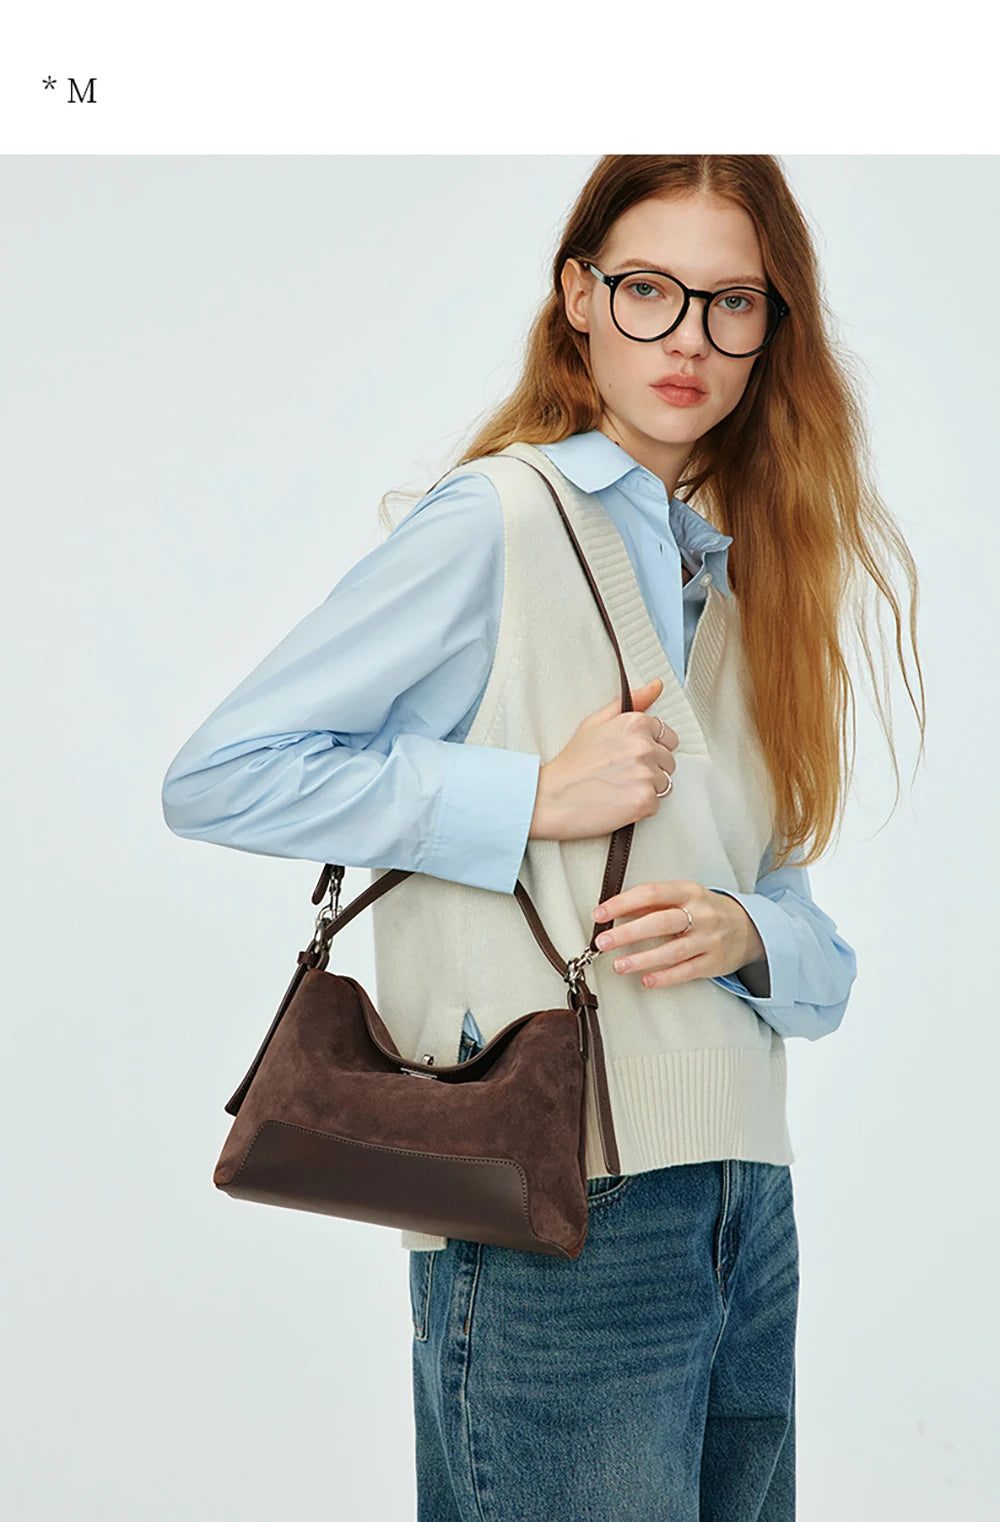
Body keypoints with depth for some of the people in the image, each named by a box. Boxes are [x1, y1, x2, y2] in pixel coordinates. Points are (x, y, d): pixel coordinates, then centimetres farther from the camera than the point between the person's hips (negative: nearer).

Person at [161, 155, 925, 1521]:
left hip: (747, 1208, 7)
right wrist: (534, 797, -15)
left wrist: (747, 931, -9)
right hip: (559, 1223, -7)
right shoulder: (500, 519, -6)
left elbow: (811, 931, 14)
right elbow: (217, 776, -11)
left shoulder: (747, 578, 14)